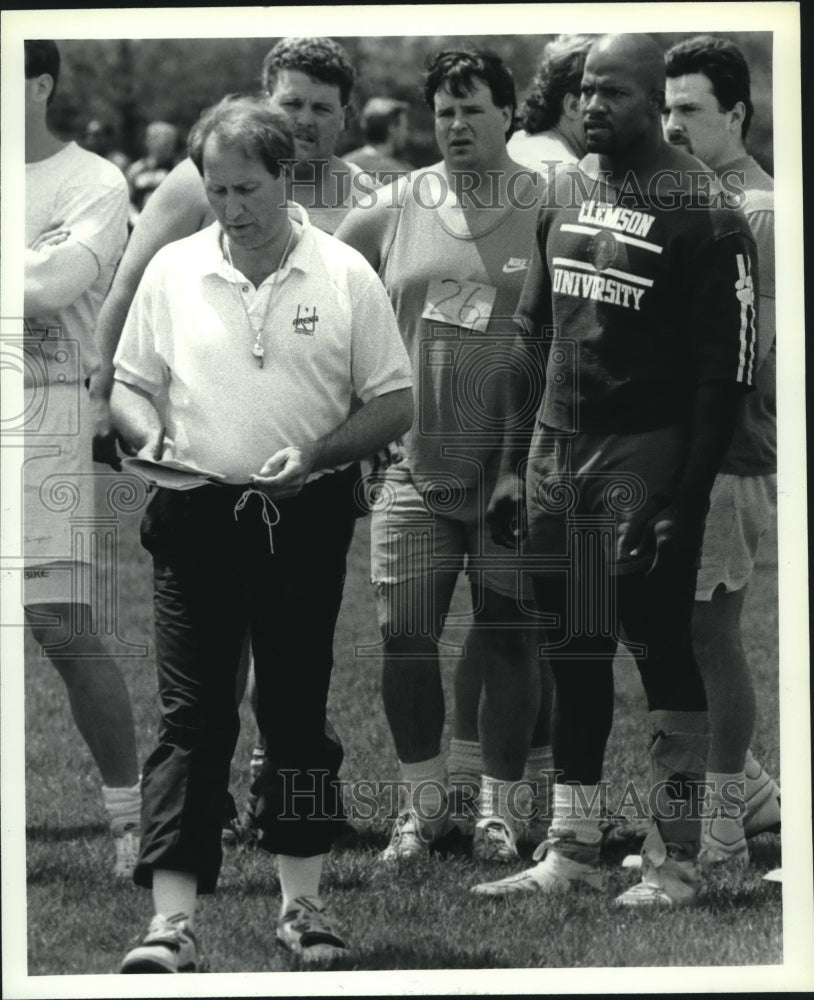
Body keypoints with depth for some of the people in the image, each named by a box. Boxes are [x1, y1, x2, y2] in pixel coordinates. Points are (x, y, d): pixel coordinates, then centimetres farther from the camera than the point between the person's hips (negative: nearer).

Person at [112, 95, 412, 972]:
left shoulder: (344, 276, -1)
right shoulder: (172, 271, 4)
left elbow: (395, 404, 2)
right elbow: (129, 386, 10)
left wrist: (315, 455, -13)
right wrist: (149, 439, -12)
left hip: (304, 520, 0)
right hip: (197, 517, 0)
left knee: (298, 712, 8)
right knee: (191, 720, -5)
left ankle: (301, 901, 20)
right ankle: (172, 923, -9)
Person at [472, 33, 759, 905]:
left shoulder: (701, 213, -10)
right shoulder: (563, 191, 11)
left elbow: (723, 374, -12)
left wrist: (685, 500, -17)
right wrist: (513, 464, 13)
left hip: (645, 452, -7)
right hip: (558, 448, 7)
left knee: (661, 652, -3)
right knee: (572, 653, 10)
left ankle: (673, 862, 2)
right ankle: (569, 853, 17)